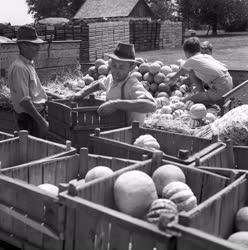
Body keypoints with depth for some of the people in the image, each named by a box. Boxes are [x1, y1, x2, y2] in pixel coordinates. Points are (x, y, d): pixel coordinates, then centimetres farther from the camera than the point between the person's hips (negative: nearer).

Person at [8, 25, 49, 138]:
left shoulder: (29, 64, 11)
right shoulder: (19, 67, -20)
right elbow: (23, 100, -25)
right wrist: (41, 121, -24)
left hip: (36, 113, 9)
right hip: (28, 117, -9)